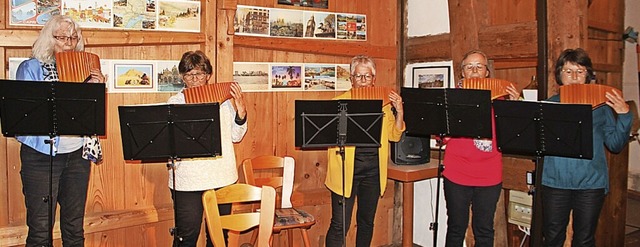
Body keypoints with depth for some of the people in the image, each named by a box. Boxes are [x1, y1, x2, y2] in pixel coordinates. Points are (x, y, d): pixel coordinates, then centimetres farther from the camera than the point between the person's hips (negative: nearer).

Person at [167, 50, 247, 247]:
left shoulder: (224, 99, 6)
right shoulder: (175, 103, 0)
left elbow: (236, 136, 9)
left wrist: (241, 110, -5)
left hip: (222, 178, 3)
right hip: (187, 181, -2)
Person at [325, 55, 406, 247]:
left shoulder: (383, 103, 9)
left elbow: (395, 136, 10)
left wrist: (399, 111, -3)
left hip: (373, 168, 4)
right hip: (347, 168, -4)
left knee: (367, 221, 16)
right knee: (340, 225, -5)